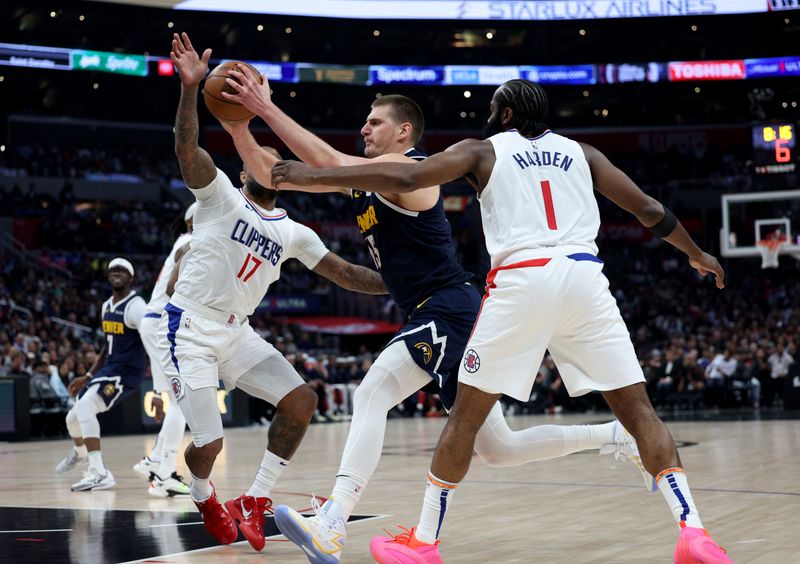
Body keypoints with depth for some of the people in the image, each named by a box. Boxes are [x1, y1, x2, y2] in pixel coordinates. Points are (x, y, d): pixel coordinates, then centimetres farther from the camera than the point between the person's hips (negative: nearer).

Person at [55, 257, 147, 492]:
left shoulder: (135, 306, -15)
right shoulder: (107, 306, 13)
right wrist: (87, 376, 25)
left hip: (127, 371, -9)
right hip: (108, 368, 9)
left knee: (84, 406, -29)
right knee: (73, 417, 17)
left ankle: (99, 473, -30)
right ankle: (79, 453, 54)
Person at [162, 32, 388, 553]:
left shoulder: (294, 233, 11)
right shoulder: (220, 193, -4)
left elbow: (344, 273, 13)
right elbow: (187, 147, -21)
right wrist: (190, 87, -35)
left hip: (237, 332, 6)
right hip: (189, 329, -6)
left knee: (301, 401, -7)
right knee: (210, 442, -12)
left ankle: (255, 502, 5)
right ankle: (204, 497, 25)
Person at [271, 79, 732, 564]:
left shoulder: (483, 150, 16)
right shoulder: (580, 152, 24)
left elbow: (402, 179, 5)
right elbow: (648, 209, 25)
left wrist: (312, 175, 10)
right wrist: (697, 254, 41)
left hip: (521, 277, -2)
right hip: (584, 276, 2)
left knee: (467, 412, 9)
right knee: (637, 407, 7)